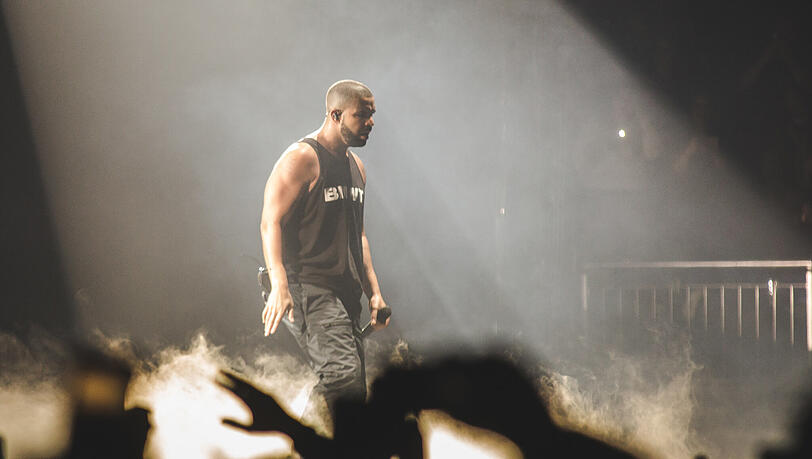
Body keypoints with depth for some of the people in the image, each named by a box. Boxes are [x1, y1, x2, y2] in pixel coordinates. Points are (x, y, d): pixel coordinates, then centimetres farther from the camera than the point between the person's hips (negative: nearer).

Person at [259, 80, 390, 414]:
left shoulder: (355, 166, 19)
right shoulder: (301, 159, -9)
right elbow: (271, 222, -17)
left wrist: (374, 292, 18)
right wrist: (279, 286, -30)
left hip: (345, 293, 9)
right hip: (308, 289, -9)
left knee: (352, 393, 6)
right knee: (343, 375, -25)